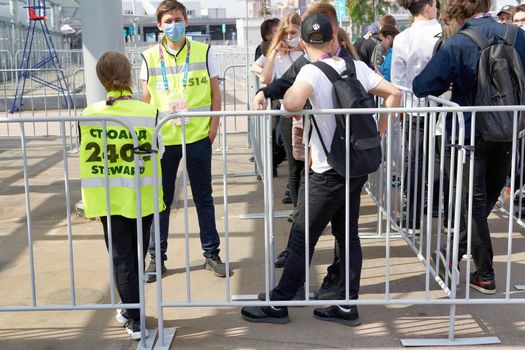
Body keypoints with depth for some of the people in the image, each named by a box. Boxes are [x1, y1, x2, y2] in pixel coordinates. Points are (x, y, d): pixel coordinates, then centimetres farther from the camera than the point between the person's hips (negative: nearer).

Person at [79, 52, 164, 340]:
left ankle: (135, 320, 9)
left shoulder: (89, 115, -7)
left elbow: (87, 159, 1)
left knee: (121, 257, 7)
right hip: (142, 197, 0)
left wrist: (89, 200, 12)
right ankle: (131, 309, 31)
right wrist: (158, 196, 8)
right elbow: (155, 156, -5)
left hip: (108, 198, 0)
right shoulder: (149, 113, -10)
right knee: (136, 256, 16)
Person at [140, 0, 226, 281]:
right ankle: (157, 257, 21)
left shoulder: (203, 52, 0)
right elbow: (146, 100, 7)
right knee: (160, 200, 8)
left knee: (203, 197, 10)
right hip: (163, 139, 1)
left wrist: (213, 127, -4)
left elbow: (215, 93, 5)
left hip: (198, 137, -1)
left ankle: (211, 253, 22)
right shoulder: (150, 57, 2)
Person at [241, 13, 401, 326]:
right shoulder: (357, 67, 3)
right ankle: (346, 307, 22)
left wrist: (289, 93, -13)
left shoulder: (311, 72, -16)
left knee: (302, 239, 3)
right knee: (348, 236, 15)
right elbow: (394, 94, 5)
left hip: (328, 174, -7)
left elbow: (293, 103, -36)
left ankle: (278, 305, 15)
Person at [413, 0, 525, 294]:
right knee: (489, 200, 20)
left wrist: (450, 83, 2)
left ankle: (485, 275, 14)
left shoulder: (457, 45, -15)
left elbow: (422, 87, -17)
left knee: (476, 204, 9)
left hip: (472, 134, -3)